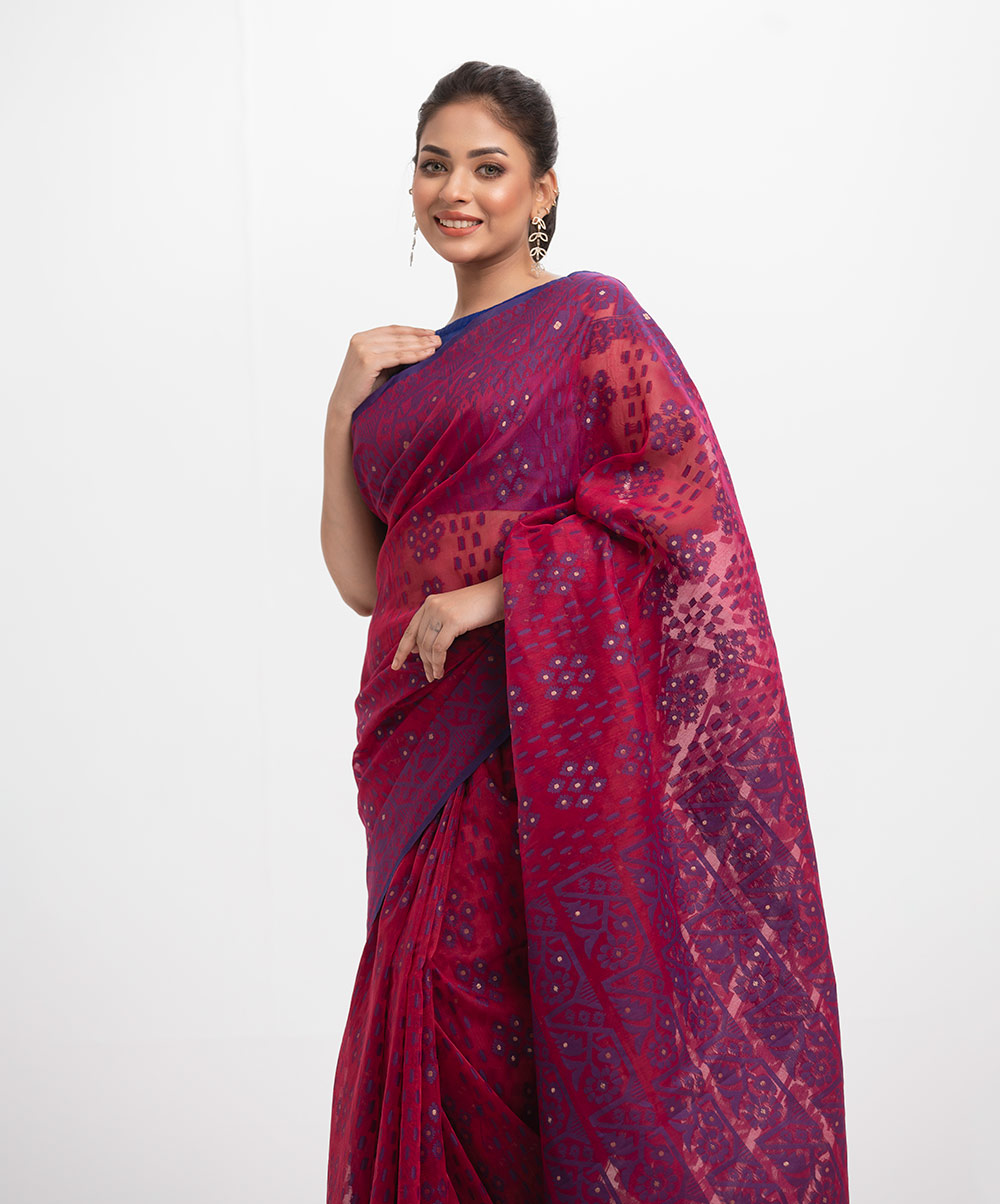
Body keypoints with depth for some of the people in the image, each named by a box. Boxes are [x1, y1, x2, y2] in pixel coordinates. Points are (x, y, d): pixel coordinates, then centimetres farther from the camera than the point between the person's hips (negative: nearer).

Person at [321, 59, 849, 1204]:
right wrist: (349, 404, 6)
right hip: (422, 737, 6)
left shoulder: (590, 316, 0)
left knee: (472, 996, -11)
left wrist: (497, 594, -15)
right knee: (430, 1014, 5)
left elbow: (686, 508, -10)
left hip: (545, 723, -6)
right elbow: (360, 577, 15)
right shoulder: (412, 369, 19)